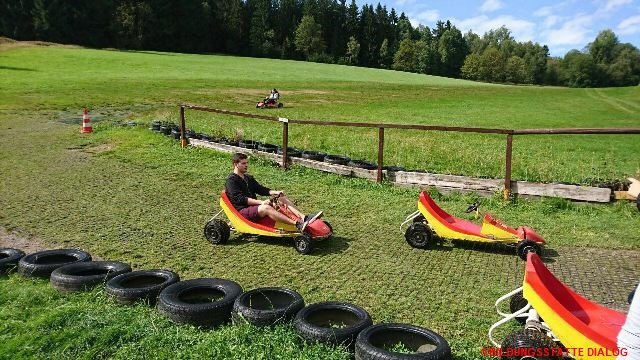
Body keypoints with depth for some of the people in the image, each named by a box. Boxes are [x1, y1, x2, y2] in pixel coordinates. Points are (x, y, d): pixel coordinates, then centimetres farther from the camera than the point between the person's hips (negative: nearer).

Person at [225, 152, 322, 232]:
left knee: (282, 198, -4)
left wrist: (275, 192, -3)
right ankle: (297, 224, -47)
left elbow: (260, 189, 17)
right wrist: (261, 202, -26)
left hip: (254, 206, 9)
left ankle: (304, 217, -24)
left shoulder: (248, 178, 21)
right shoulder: (231, 180, -7)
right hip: (242, 212, -9)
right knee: (266, 207, -37)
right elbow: (239, 198, -19)